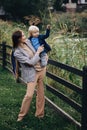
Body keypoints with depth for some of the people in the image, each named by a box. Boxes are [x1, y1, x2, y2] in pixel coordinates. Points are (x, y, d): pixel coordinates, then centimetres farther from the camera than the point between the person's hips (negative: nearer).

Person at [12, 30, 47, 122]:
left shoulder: (28, 41, -1)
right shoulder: (17, 53, -20)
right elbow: (31, 62, -21)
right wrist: (38, 52, -14)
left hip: (41, 69, 6)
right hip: (31, 74, -6)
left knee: (41, 93, 11)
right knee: (29, 95, -10)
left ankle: (40, 113, 26)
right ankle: (22, 114, 13)